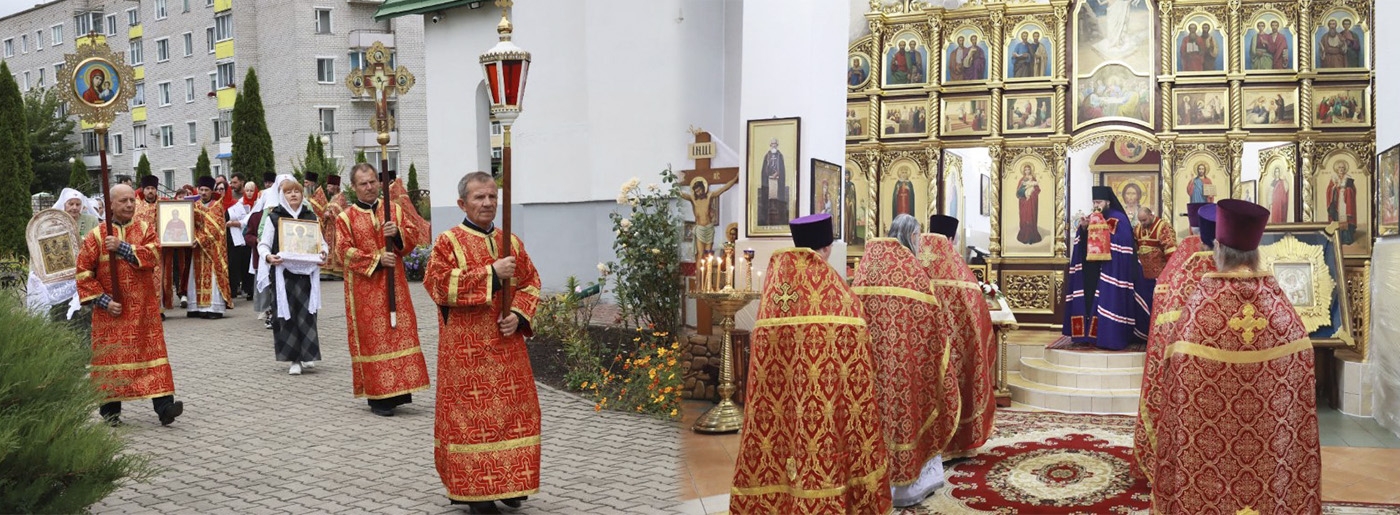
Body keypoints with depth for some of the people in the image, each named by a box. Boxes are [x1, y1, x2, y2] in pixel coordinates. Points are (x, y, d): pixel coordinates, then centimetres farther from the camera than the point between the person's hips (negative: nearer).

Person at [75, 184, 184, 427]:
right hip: (112, 309, -1)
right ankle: (110, 410, 16)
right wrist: (103, 300, -10)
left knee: (152, 351, -4)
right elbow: (83, 272, -3)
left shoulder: (145, 230, 5)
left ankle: (164, 405, -8)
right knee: (110, 355, 4)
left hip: (144, 309, 1)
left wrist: (122, 247, -20)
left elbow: (152, 255, -13)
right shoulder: (97, 235, 0)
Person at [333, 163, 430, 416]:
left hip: (394, 283, 3)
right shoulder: (345, 218, 1)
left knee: (400, 331, 0)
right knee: (373, 338, -2)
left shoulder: (394, 210, 10)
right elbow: (345, 251, -7)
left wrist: (398, 232, -15)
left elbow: (414, 235, 6)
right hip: (365, 288, -3)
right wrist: (377, 260, -16)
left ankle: (398, 390, 7)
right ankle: (378, 396, 3)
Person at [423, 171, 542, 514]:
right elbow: (439, 285, -16)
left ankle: (507, 483, 21)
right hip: (466, 350, -5)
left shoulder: (511, 242, 11)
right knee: (472, 415, -2)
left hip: (507, 345, 5)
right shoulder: (448, 242, -3)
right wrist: (491, 274, -19)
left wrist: (518, 315, -8)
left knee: (513, 413, 8)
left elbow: (531, 283, 11)